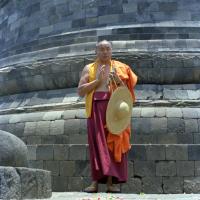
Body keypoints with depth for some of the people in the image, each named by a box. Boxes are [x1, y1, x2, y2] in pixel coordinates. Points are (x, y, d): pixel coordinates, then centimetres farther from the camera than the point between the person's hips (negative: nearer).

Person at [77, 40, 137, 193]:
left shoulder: (119, 68, 13)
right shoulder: (89, 68, 12)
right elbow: (80, 91, 2)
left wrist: (118, 80, -10)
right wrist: (97, 80, -8)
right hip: (96, 109, 0)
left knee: (113, 142, -4)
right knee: (97, 143, -4)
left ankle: (111, 181, -2)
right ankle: (95, 181, -4)